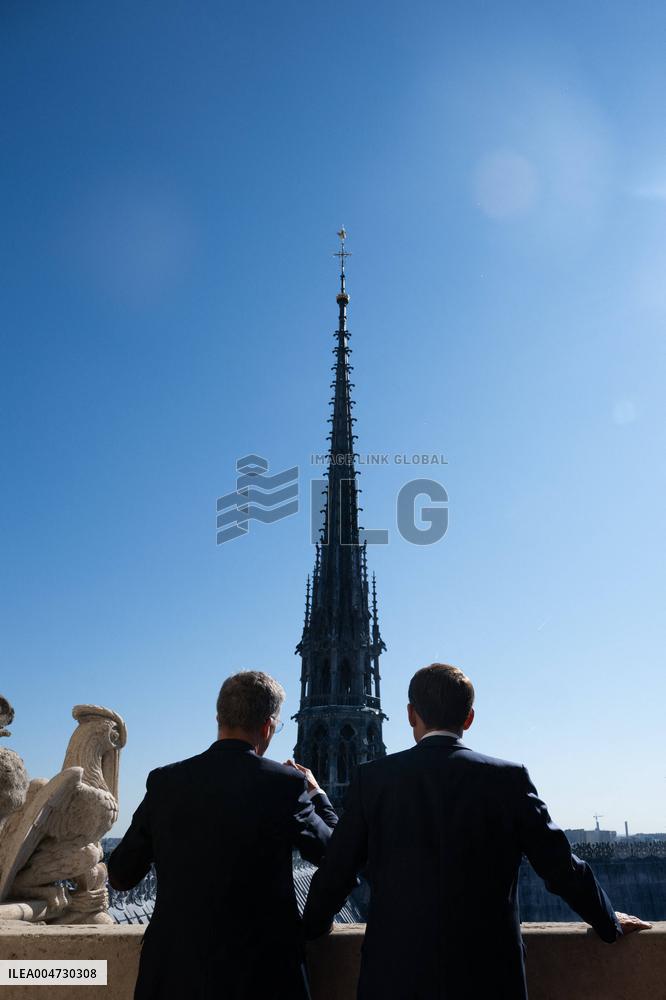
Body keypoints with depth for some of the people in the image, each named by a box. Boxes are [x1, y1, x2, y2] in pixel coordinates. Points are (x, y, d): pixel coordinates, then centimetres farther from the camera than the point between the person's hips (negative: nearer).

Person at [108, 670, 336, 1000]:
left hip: (174, 973, 3)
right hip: (260, 972, -2)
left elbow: (120, 876, 3)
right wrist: (316, 794, 15)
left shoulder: (165, 781, -7)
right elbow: (334, 855, 0)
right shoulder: (284, 783, -15)